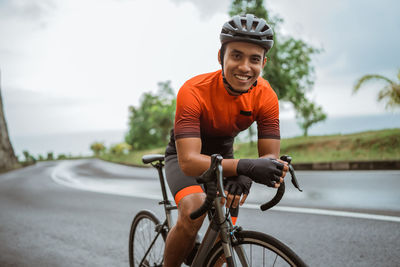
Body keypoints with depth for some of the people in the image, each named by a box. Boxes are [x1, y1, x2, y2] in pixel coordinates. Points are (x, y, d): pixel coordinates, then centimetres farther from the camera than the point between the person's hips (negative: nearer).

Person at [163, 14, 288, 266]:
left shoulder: (266, 96, -23)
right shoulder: (194, 91, -34)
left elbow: (271, 157, -22)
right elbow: (189, 162, -41)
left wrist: (244, 176, -45)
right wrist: (245, 166, -55)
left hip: (223, 154, 4)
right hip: (184, 155, -4)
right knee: (193, 213, -30)